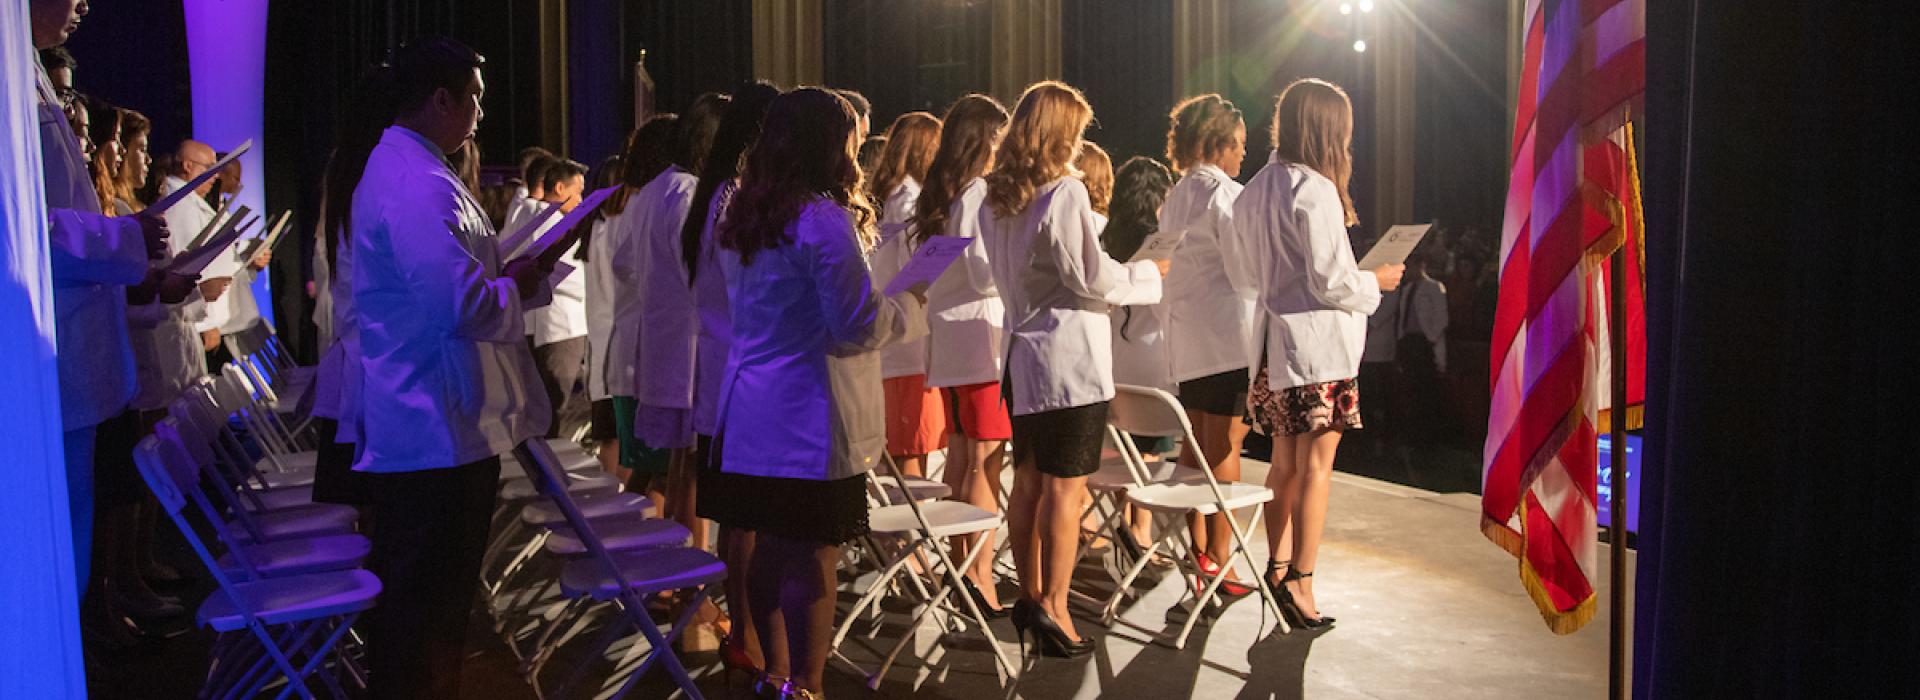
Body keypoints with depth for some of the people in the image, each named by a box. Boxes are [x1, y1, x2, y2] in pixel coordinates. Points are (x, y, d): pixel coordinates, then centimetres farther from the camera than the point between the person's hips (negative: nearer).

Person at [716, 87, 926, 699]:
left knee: (771, 549, 17)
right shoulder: (823, 220, -15)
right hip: (810, 419, -8)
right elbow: (856, 326, -16)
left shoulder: (744, 219, 11)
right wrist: (911, 307, 2)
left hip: (750, 413, 8)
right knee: (812, 561, -1)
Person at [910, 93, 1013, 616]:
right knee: (987, 459, -8)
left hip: (949, 337, 9)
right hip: (982, 335, -9)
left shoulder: (939, 195, 14)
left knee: (961, 456, 13)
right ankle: (980, 574, -9)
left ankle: (959, 562, 20)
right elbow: (985, 273, -17)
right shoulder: (981, 195, -11)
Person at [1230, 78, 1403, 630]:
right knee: (1316, 465, -2)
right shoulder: (1315, 190, -14)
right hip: (1318, 342, -8)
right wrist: (1377, 281, 2)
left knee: (1285, 464, 16)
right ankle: (1300, 580, -1)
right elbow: (1332, 283, -15)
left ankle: (1278, 564, 23)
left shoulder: (1256, 190, 11)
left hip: (1273, 345, 8)